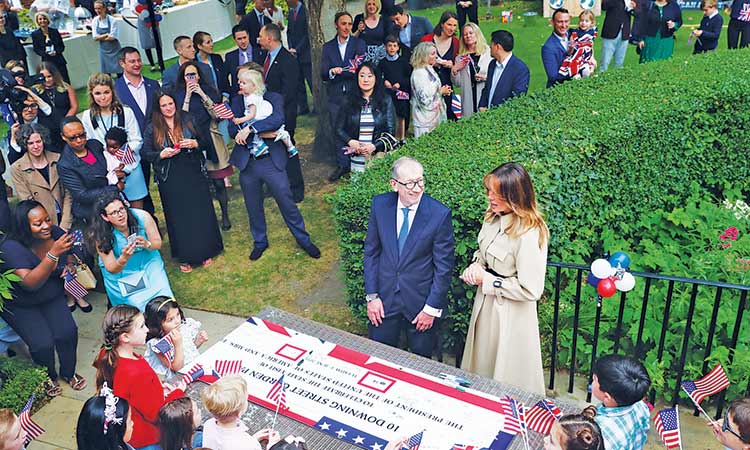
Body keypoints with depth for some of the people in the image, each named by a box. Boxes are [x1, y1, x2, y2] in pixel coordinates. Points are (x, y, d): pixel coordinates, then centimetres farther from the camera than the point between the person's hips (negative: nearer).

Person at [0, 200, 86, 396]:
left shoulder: (56, 233, -14)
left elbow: (69, 256, 9)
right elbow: (30, 283, -39)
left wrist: (69, 266, -14)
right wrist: (53, 254, -48)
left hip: (52, 297, 4)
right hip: (20, 305, -4)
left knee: (67, 332, -15)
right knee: (43, 343, -19)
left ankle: (68, 372, 13)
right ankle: (49, 378, 13)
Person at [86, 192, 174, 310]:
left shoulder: (142, 217, -22)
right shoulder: (101, 236, -22)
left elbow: (158, 242, -9)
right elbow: (111, 269, -18)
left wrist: (147, 244, -33)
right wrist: (124, 258, -40)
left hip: (147, 261, 2)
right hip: (120, 273, -1)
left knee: (162, 293, -13)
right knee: (141, 303, -16)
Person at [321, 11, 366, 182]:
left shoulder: (359, 43, 2)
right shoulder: (328, 47, 9)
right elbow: (323, 73, -1)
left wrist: (338, 71, -18)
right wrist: (331, 72, -23)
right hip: (335, 96, 3)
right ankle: (342, 165, 19)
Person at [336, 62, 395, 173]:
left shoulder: (386, 100, 2)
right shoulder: (350, 101, 5)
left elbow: (390, 131, -1)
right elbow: (340, 129, 8)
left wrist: (374, 146, -15)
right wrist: (350, 142, -11)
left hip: (378, 156, -1)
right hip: (356, 159, 1)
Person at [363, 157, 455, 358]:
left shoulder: (440, 214, -17)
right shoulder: (380, 205, -8)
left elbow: (443, 266, -11)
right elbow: (371, 252, 1)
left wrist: (432, 308, -9)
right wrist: (371, 295, -2)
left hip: (421, 300, -2)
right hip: (384, 298, 3)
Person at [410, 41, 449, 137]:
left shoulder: (429, 69, 10)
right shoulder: (419, 73, -19)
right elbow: (424, 99, -23)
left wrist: (442, 91, 5)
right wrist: (441, 92, -12)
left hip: (434, 115, 9)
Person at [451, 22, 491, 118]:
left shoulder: (488, 52, -1)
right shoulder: (460, 57, 10)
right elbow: (458, 83, 10)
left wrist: (486, 77, -15)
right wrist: (454, 70, -5)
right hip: (468, 99, 3)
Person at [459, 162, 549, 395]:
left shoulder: (529, 234, -28)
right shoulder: (493, 217, -3)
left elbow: (531, 290, -25)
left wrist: (487, 281, -18)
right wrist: (475, 267, -5)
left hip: (511, 316, -8)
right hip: (485, 306, 8)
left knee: (506, 378, 11)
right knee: (481, 367, 25)